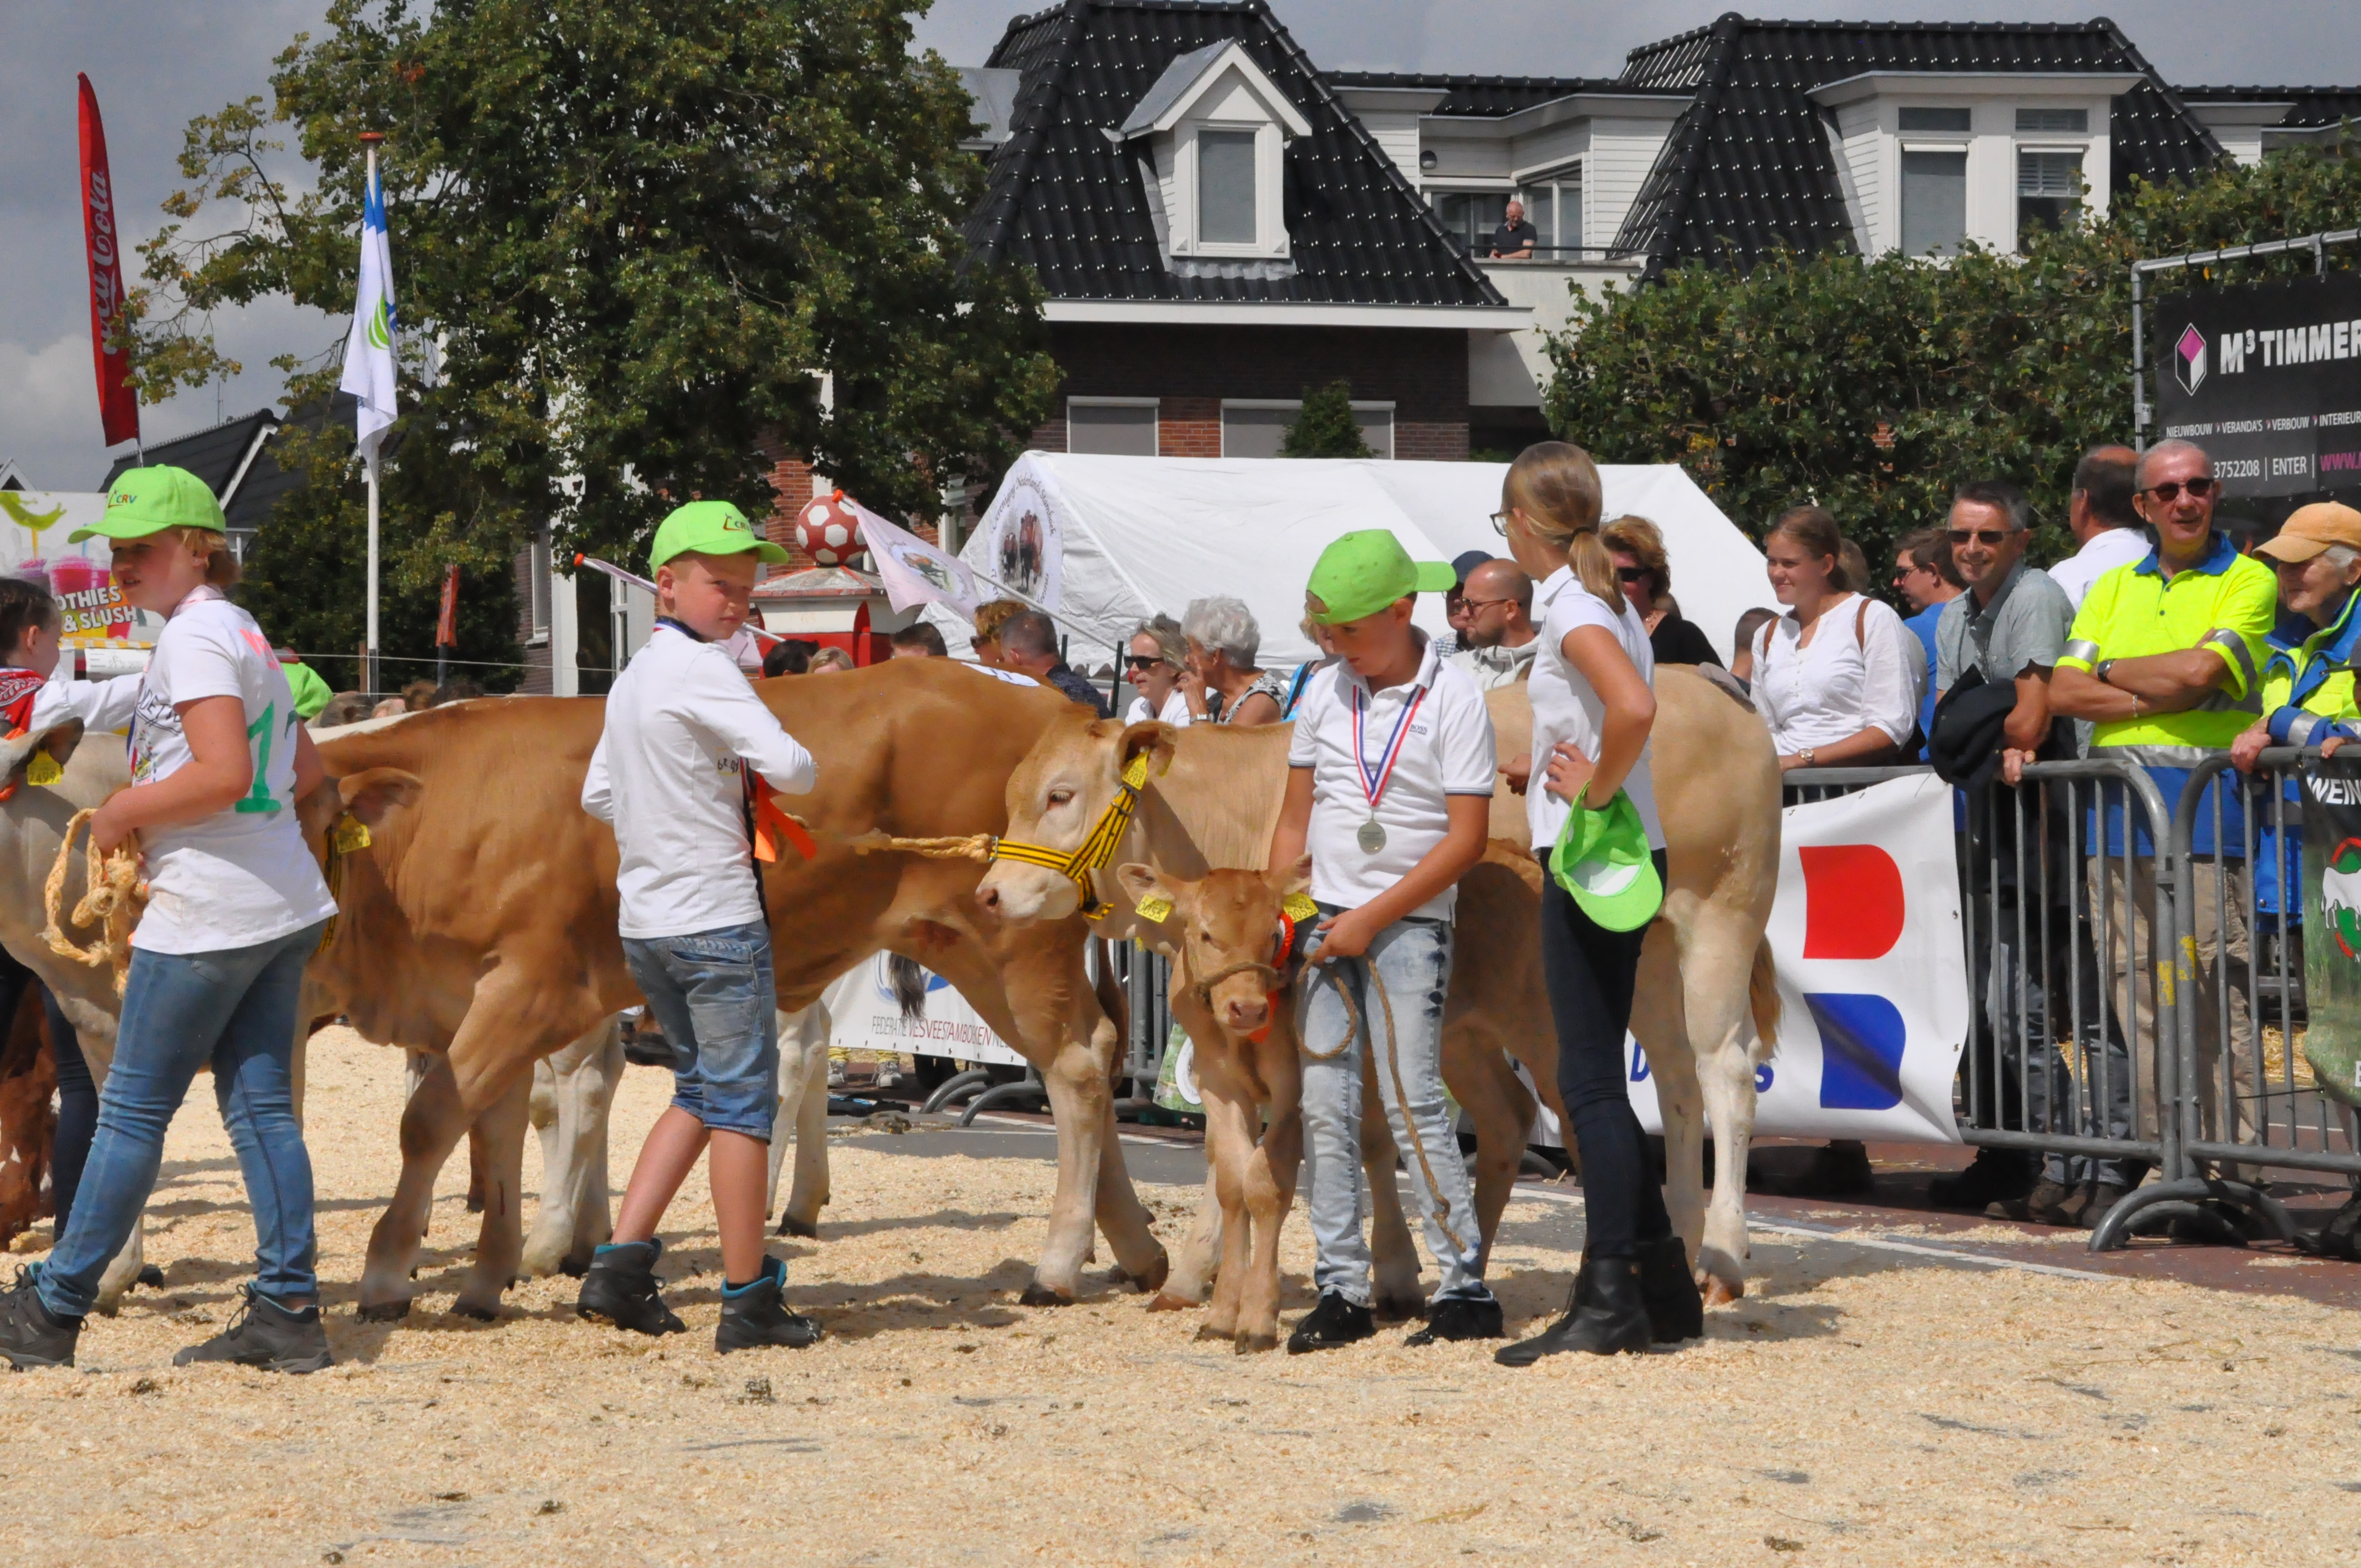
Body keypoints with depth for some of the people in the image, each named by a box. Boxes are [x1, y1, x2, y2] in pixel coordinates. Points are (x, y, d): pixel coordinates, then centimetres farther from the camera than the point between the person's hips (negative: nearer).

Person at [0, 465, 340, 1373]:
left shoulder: (194, 636, -13)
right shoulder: (248, 634, 16)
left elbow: (223, 772, -24)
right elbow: (306, 771, 22)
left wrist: (126, 811, -11)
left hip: (206, 914, -9)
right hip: (285, 901, 9)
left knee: (133, 1111, -1)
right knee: (261, 1107, 8)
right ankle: (288, 1314, 5)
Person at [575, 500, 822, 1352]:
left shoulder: (634, 676, 15)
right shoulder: (701, 669, -13)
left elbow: (597, 795, 24)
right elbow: (792, 769, -22)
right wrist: (791, 767, 0)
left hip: (645, 920, 9)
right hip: (718, 918, -9)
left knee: (701, 1090, 19)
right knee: (742, 1104, -1)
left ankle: (618, 1267, 10)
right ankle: (748, 1303, 3)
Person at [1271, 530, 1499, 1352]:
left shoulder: (1453, 699, -7)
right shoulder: (1323, 693, 9)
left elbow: (1467, 837, -10)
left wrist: (1372, 918, -12)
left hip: (1408, 926, -5)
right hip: (1326, 922, 5)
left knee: (1411, 1101, -10)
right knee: (1325, 1107, 2)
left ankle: (1466, 1289, -4)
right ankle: (1341, 1292, 7)